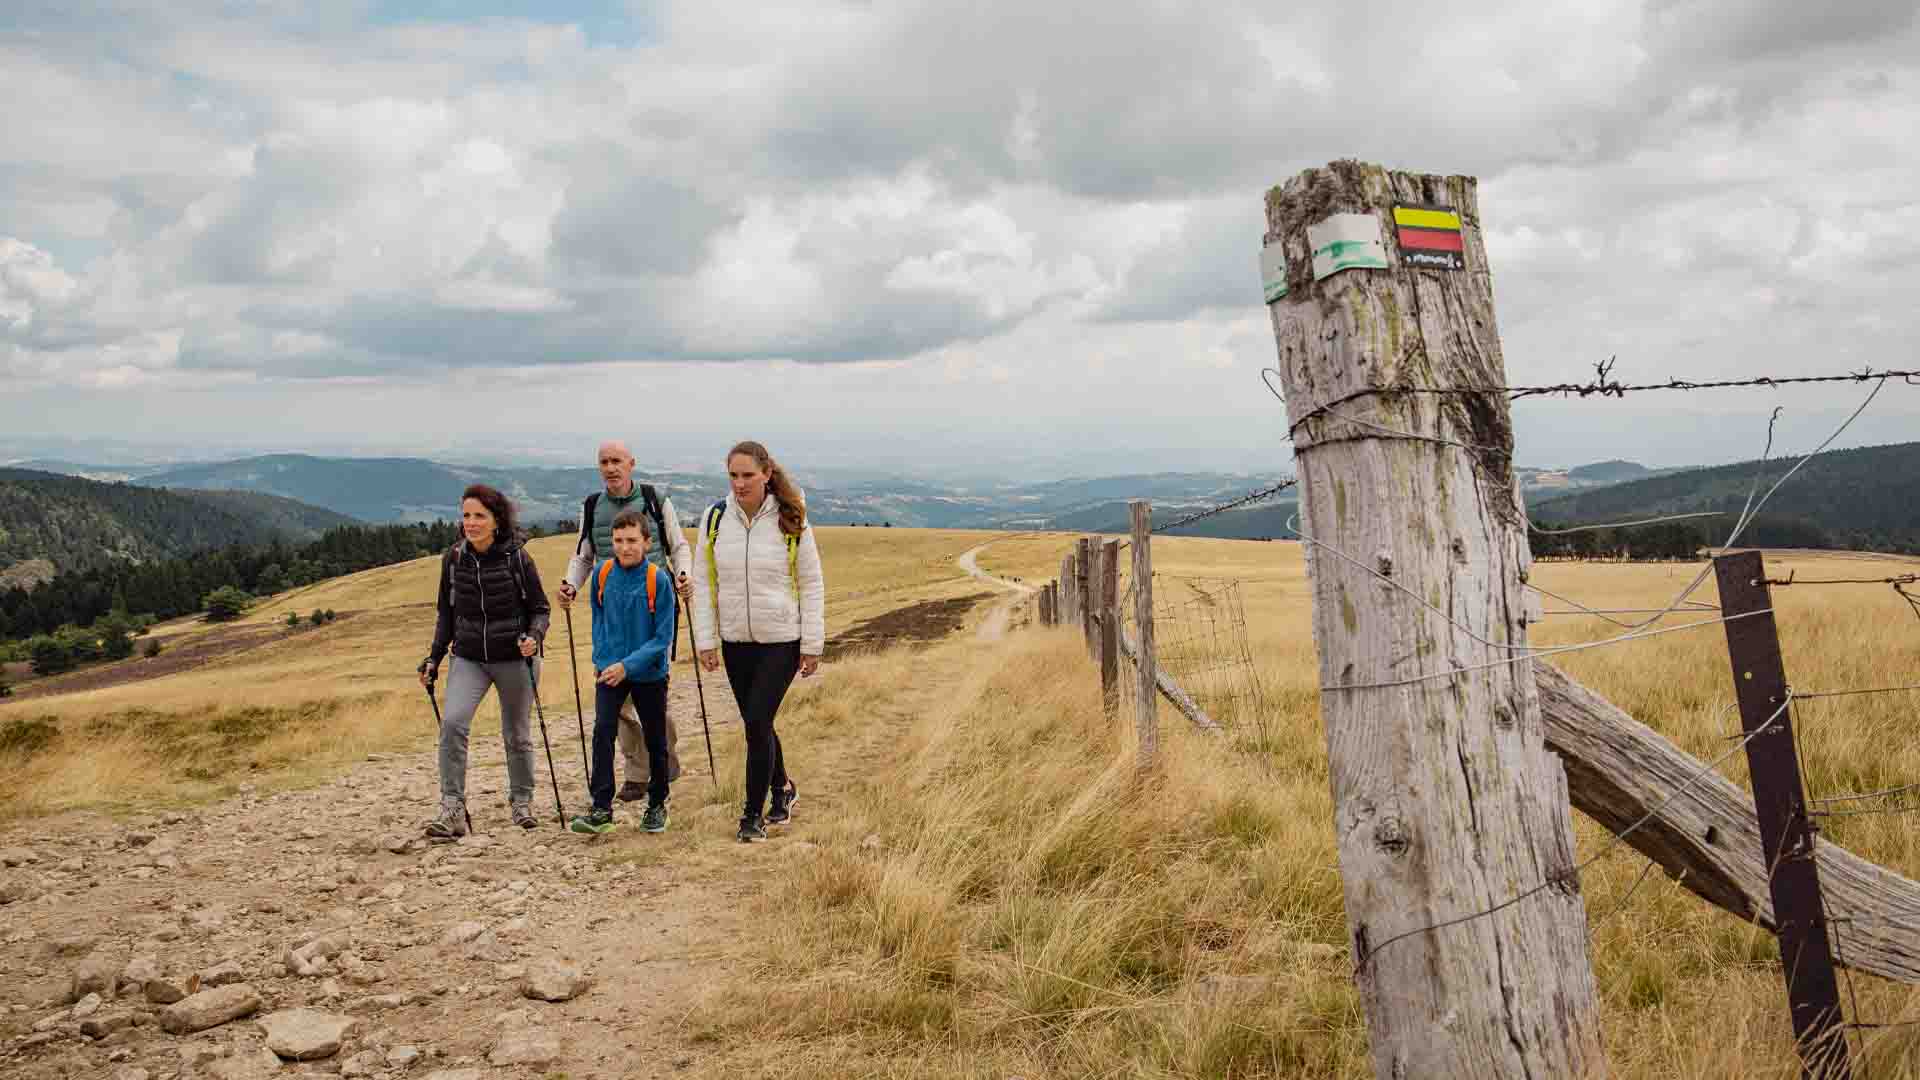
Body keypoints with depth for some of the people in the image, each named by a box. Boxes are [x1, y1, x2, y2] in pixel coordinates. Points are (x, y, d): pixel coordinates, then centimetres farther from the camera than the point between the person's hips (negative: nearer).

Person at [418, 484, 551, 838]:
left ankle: (522, 801, 32)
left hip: (514, 659, -2)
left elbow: (540, 609, -3)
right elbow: (446, 614, 11)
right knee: (451, 723, -19)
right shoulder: (453, 559, 0)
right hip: (469, 658, 2)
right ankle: (452, 809, -14)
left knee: (516, 735, 10)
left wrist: (534, 637, -22)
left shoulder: (517, 558, -9)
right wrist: (433, 658, 7)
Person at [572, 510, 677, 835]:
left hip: (649, 673, -2)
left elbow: (663, 637, -14)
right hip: (609, 671, 2)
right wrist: (600, 657, 2)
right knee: (602, 731, -14)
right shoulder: (603, 574, -3)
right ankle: (601, 808, -10)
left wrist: (628, 665, -21)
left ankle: (657, 805, 27)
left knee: (655, 740, 10)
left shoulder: (659, 580, -15)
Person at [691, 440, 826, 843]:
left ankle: (753, 814, 4)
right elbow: (703, 582, 4)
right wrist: (706, 640, 0)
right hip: (735, 641, 4)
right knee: (756, 723, 13)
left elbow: (811, 584, -2)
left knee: (757, 721, -9)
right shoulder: (715, 519, -2)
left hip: (782, 641, -3)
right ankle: (782, 788, 37)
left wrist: (812, 644, -4)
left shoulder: (790, 522, -8)